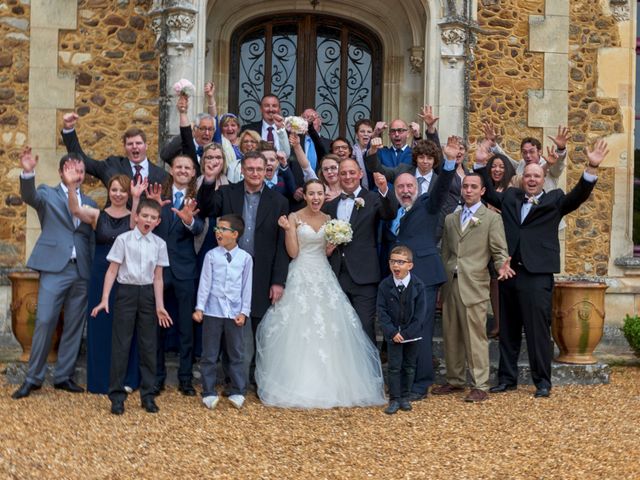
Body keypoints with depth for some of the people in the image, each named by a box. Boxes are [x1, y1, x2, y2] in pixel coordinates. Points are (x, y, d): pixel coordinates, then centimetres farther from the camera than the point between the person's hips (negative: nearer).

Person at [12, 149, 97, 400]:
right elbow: (29, 196, -16)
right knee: (44, 322, -8)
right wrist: (28, 173, -36)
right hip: (54, 267, -4)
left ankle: (64, 376, 16)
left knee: (74, 326, 6)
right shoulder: (48, 194, 6)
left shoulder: (90, 203, 15)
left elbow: (92, 238, 14)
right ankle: (33, 378, 3)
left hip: (82, 271, 4)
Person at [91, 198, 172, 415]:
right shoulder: (123, 239, -4)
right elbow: (112, 271, -4)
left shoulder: (159, 244, 3)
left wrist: (159, 305, 0)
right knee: (121, 344, -1)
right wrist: (105, 299, -11)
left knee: (148, 345, 7)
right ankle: (117, 395, 7)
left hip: (147, 293, 3)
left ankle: (148, 394, 16)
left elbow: (157, 277, 5)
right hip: (126, 291, -3)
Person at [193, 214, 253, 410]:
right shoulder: (211, 255, -2)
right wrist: (199, 307, -9)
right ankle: (209, 393, 15)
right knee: (209, 355, 6)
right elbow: (205, 283, -3)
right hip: (213, 312, 0)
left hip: (234, 313, 1)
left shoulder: (245, 258, 0)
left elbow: (247, 287, 2)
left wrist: (244, 312, -2)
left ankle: (237, 392, 20)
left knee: (236, 355, 9)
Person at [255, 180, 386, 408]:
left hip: (323, 277, 4)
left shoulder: (328, 219, 10)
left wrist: (332, 247, -4)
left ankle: (328, 382, 10)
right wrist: (288, 229, -18)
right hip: (301, 276, -4)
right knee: (299, 330, -6)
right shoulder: (294, 218, -3)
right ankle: (298, 383, 2)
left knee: (328, 330, 1)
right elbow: (293, 252, -7)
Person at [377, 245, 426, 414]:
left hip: (412, 334, 1)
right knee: (394, 367, -1)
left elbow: (421, 312, -9)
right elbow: (382, 311, -7)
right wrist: (392, 332, -15)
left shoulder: (418, 285, -9)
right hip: (393, 334, 0)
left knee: (409, 367, 10)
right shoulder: (385, 285, -7)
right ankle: (394, 399, 5)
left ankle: (405, 397, 21)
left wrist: (407, 333, -15)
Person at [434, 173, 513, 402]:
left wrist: (502, 265, -24)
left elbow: (499, 250, -2)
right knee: (451, 336, 10)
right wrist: (442, 281, 15)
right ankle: (455, 380, 22)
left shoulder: (492, 218, 2)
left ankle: (480, 386, 0)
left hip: (474, 286, -5)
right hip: (450, 285, 5)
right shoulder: (450, 219, 17)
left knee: (476, 337, -6)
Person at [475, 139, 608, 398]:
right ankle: (507, 378, 22)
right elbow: (488, 193, 24)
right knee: (508, 330, 12)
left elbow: (578, 196, -7)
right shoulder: (510, 197, 15)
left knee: (538, 330, -3)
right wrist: (480, 163, 16)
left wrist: (592, 168, -20)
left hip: (537, 275, -4)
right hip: (509, 272, 4)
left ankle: (543, 381, 6)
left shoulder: (554, 200, 5)